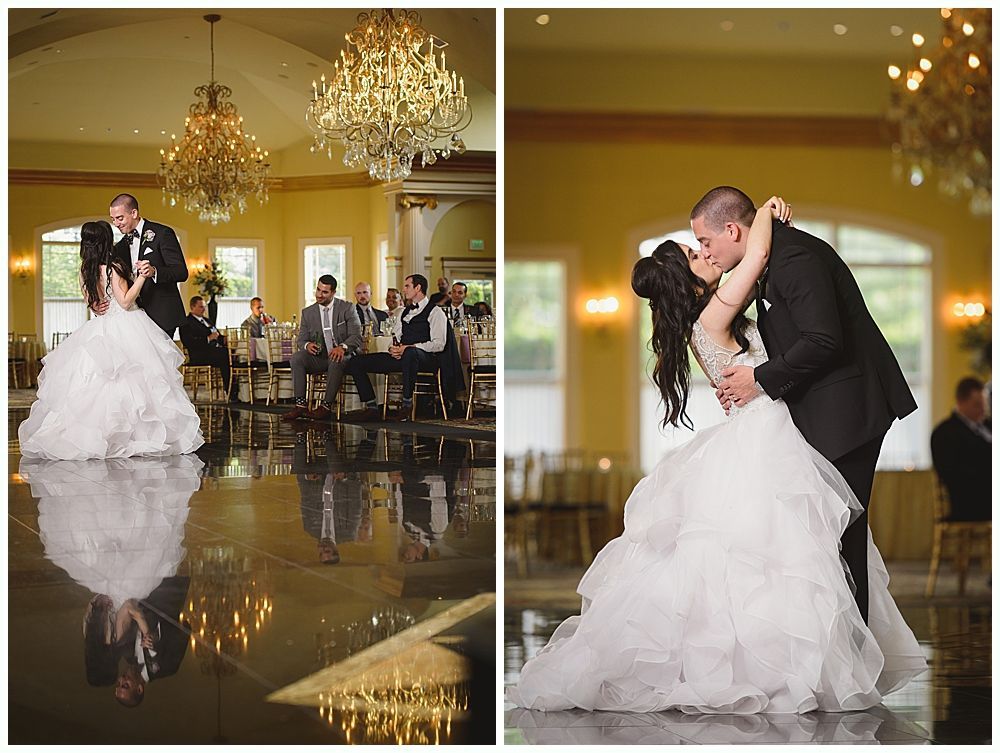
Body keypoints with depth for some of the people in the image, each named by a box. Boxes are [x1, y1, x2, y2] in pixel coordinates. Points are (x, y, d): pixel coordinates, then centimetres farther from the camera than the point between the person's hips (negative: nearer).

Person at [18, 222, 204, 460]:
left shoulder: (85, 271, 7)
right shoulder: (113, 267, -13)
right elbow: (125, 301, -15)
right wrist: (142, 277, -15)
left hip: (100, 329, 7)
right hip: (125, 329, -7)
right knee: (130, 380, -4)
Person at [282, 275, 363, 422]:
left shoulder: (347, 308, -1)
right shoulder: (308, 312, 9)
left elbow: (356, 337, -7)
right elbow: (301, 340, 10)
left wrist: (342, 347, -29)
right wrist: (307, 345, -17)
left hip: (343, 356, -3)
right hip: (319, 359, 4)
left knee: (336, 360, -38)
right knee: (296, 357, -24)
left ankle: (326, 406, -37)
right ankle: (300, 405, -30)